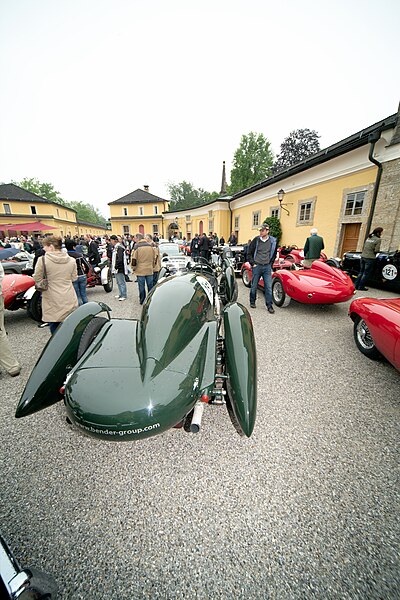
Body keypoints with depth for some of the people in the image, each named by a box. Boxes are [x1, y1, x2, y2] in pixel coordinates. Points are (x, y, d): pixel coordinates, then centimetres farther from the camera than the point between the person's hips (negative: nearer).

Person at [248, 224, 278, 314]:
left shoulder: (273, 241, 2)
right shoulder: (256, 240, -2)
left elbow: (274, 254, 16)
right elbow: (249, 253, 5)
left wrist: (271, 264, 9)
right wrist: (252, 263, -1)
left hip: (267, 267, 1)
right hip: (257, 266, -1)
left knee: (269, 287, 0)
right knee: (254, 286, 8)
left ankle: (269, 306, 8)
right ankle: (252, 302, 27)